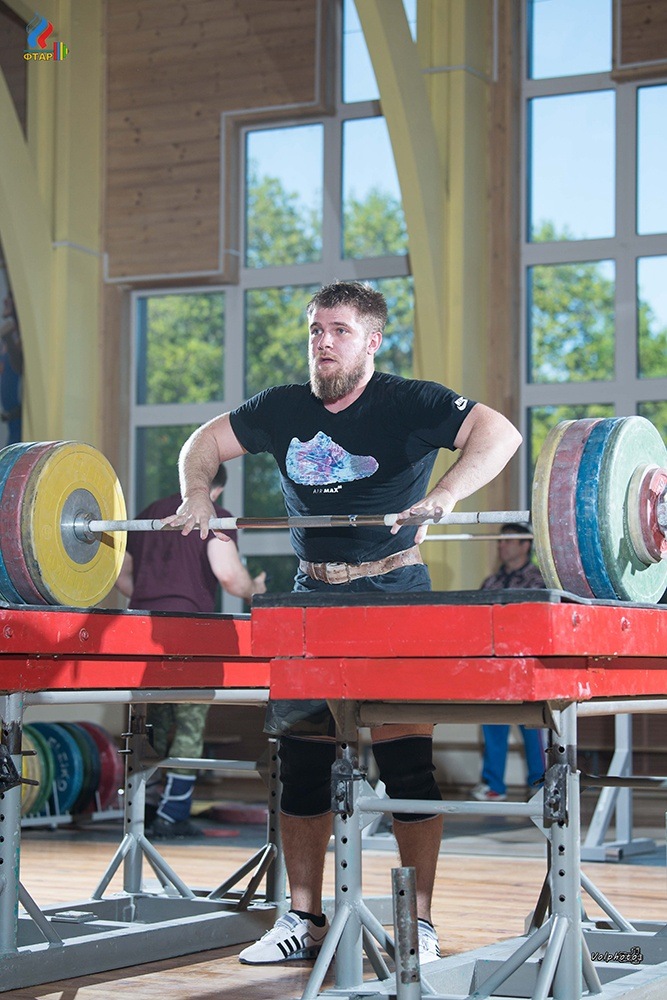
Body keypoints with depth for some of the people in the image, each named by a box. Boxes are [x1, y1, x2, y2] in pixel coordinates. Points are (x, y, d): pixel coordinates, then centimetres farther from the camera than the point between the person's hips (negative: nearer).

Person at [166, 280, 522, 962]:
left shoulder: (409, 405, -9)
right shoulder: (283, 410, 6)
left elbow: (498, 432, -21)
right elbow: (205, 441, 18)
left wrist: (444, 495, -36)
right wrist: (196, 493, -3)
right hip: (311, 595, 5)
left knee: (406, 762, -6)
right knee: (300, 761, 5)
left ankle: (420, 925, 2)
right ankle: (303, 921, 15)